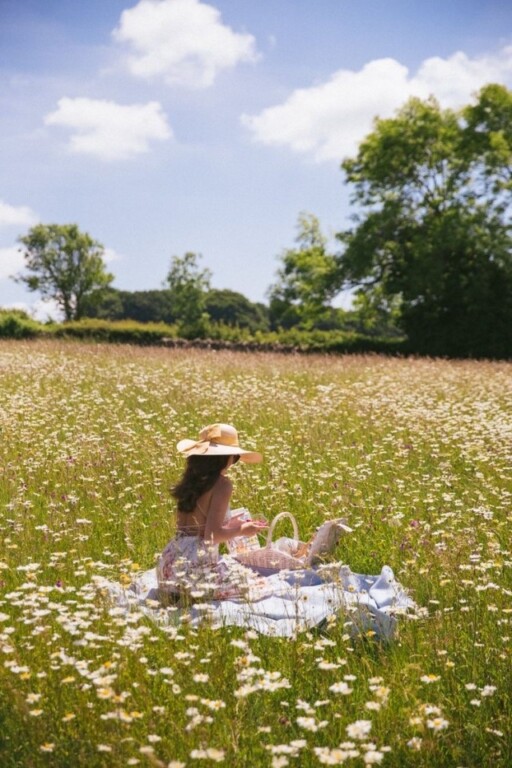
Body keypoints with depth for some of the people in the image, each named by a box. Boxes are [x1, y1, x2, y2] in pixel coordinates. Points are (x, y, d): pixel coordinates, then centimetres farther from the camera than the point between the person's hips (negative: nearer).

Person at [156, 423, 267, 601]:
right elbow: (212, 534, -18)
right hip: (198, 565, -8)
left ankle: (178, 597, 8)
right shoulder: (222, 484, -11)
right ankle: (191, 598, -7)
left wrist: (228, 525, 29)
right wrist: (241, 530, 0)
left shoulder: (189, 481, 11)